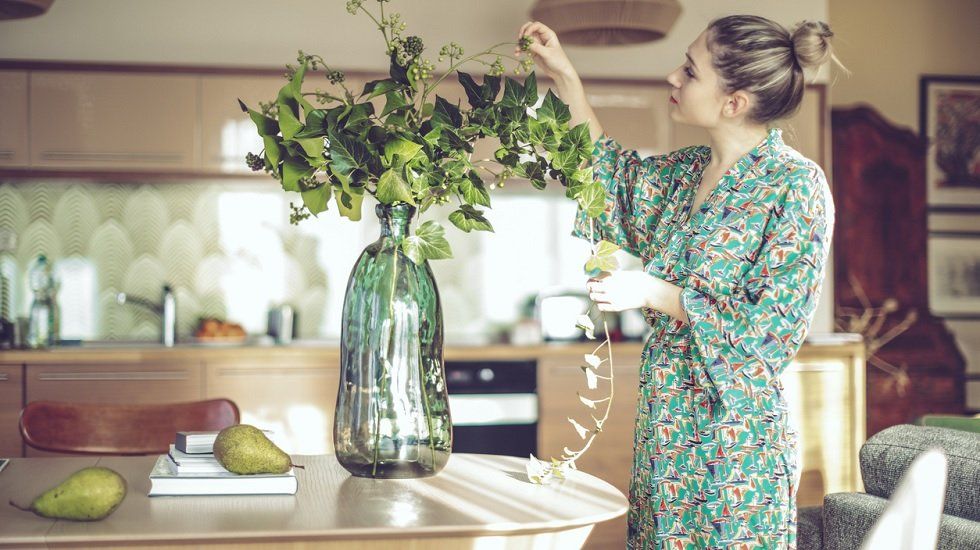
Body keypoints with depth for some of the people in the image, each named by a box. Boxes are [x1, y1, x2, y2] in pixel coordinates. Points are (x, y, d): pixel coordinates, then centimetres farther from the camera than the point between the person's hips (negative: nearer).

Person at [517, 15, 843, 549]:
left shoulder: (797, 185, -14)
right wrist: (565, 79, 19)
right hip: (666, 417, 7)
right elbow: (612, 182, 25)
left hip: (737, 429, -7)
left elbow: (774, 326, -16)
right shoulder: (686, 171, 7)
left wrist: (655, 294, -16)